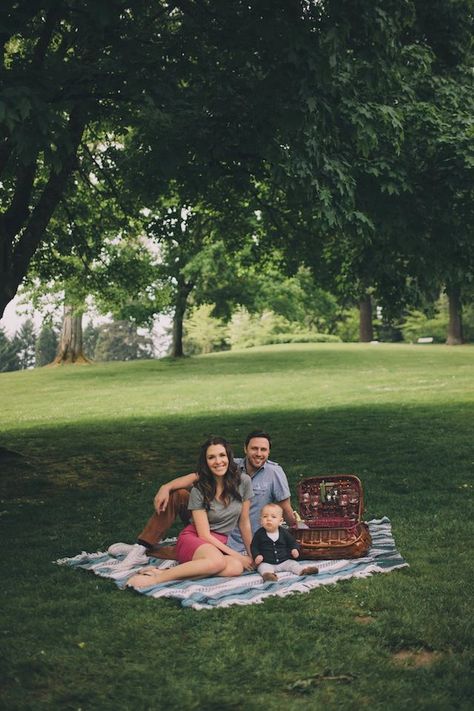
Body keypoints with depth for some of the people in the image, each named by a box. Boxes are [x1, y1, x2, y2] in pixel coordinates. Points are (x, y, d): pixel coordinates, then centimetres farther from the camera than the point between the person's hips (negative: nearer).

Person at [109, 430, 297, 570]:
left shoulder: (274, 472, -11)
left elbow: (286, 509, -6)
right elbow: (196, 477, -8)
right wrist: (166, 487, -21)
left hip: (232, 542, -5)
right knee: (177, 494, -12)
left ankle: (144, 552, -14)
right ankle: (141, 547, -15)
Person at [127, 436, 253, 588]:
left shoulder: (243, 481, -3)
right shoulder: (199, 490, -10)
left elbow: (244, 522, 8)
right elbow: (204, 534, -11)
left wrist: (251, 555, 10)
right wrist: (237, 555, -14)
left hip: (221, 544, 4)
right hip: (194, 538, -4)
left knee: (236, 568, -34)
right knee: (218, 561, -40)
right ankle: (157, 577, -33)